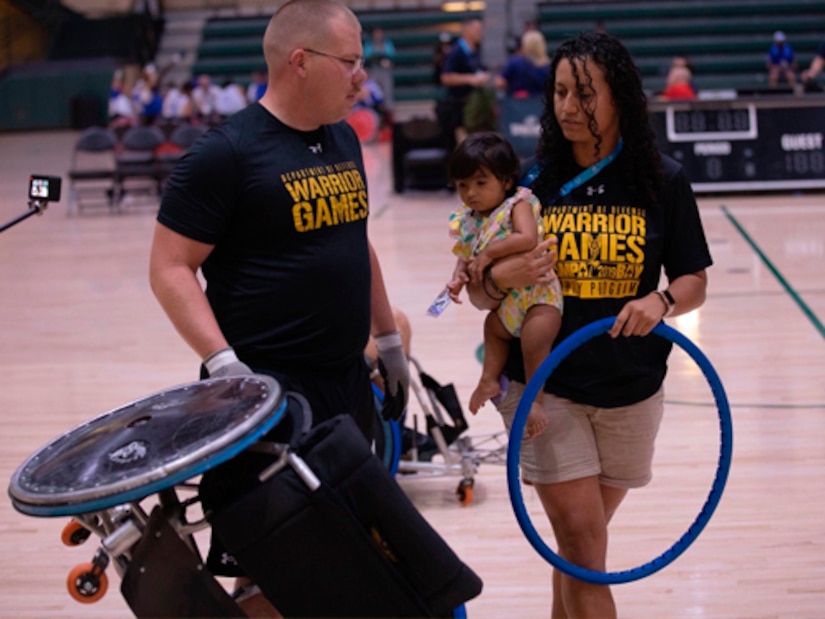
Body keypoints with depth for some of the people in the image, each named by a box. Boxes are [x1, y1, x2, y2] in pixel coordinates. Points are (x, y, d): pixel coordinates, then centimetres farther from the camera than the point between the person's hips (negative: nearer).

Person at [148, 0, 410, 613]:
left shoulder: (344, 139, 10)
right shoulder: (227, 151, -13)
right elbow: (170, 267, -14)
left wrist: (389, 339, 21)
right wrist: (224, 363, -23)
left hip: (348, 382, 8)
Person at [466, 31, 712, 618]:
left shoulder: (663, 180, -3)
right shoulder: (532, 181, -4)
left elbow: (694, 282, 2)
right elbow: (481, 295, 0)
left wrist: (661, 301, -20)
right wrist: (503, 277, -24)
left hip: (631, 390, 1)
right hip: (545, 388, -1)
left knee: (582, 537, 14)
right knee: (582, 540, -4)